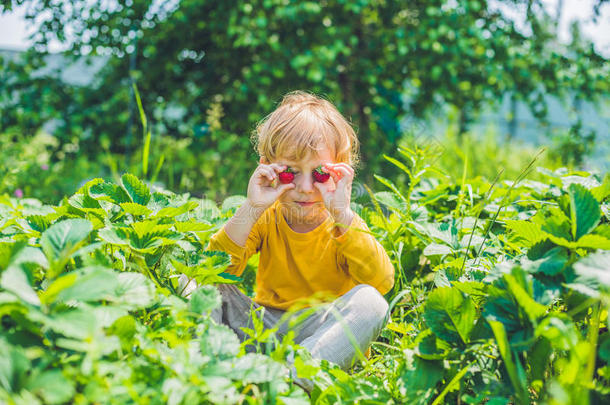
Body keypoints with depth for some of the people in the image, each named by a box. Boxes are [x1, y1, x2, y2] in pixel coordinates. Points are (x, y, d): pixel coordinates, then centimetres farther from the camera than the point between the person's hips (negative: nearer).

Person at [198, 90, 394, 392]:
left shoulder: (345, 224, -4)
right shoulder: (266, 218, 2)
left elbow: (382, 282, -23)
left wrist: (342, 214, -30)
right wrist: (251, 208, -23)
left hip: (322, 331, -2)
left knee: (369, 302, -32)